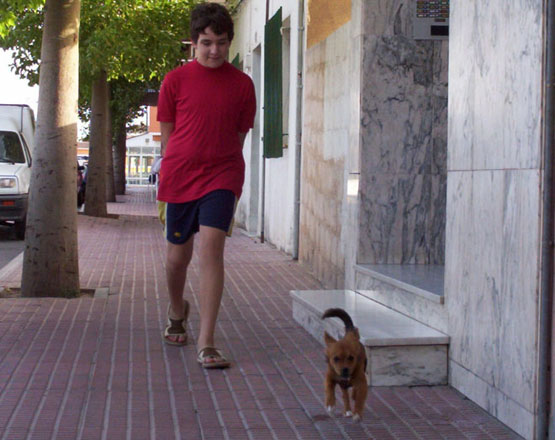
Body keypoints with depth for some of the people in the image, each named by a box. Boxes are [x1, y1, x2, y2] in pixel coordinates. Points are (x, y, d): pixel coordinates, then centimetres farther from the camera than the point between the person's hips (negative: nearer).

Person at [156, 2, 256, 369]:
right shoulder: (176, 81, 2)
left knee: (211, 248, -17)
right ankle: (177, 313, 44)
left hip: (221, 177, -1)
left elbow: (239, 138, 10)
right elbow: (167, 136, 7)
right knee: (178, 255, 12)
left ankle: (207, 344, -15)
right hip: (180, 177, 1)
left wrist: (229, 182, 8)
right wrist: (166, 185, 5)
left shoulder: (242, 84, 3)